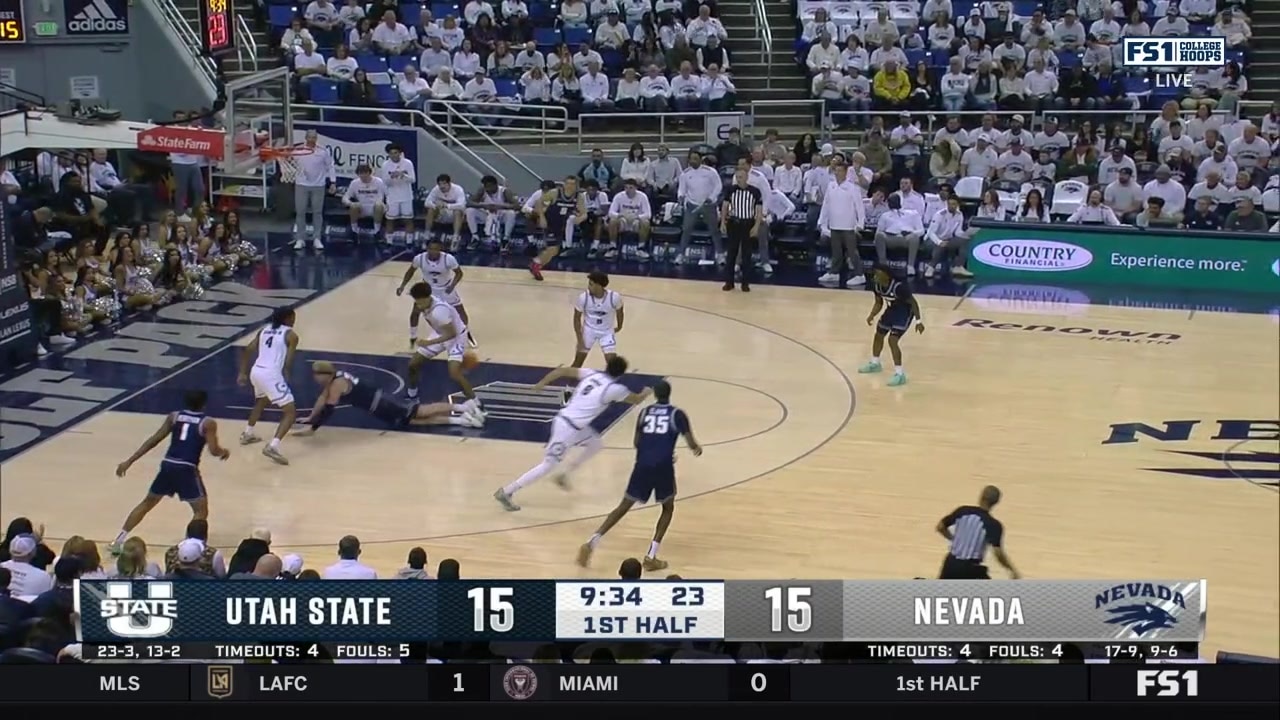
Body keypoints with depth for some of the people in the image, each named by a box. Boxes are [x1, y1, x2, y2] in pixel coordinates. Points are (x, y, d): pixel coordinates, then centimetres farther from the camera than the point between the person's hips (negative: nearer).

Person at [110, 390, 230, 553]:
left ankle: (119, 541, 23)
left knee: (147, 503, 21)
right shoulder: (208, 423, 0)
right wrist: (224, 452, 18)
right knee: (201, 511, 5)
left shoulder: (174, 417, 12)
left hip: (168, 465, 5)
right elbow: (214, 451, -7)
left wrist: (129, 461, 11)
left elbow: (154, 440, 9)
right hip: (187, 469, -5)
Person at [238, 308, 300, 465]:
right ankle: (273, 446, -22)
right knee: (291, 412, -4)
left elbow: (247, 351, 17)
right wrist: (285, 379, 7)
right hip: (271, 374, -8)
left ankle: (247, 434, 50)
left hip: (255, 371, 8)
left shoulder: (264, 330, 19)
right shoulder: (291, 335, 0)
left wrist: (243, 373, 21)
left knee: (261, 401, 39)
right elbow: (287, 363, -6)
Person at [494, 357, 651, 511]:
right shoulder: (615, 388, -9)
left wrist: (542, 383, 9)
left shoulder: (592, 374, 8)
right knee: (548, 465, 1)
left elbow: (563, 370, 3)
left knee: (596, 444, 23)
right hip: (568, 427, -9)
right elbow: (636, 400, 9)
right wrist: (646, 392, 31)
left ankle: (564, 474, 29)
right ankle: (506, 493, 5)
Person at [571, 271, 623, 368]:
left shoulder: (614, 297, -26)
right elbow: (577, 318, -10)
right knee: (578, 362, 5)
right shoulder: (583, 297, -25)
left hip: (607, 332, 0)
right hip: (589, 330, 1)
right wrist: (580, 339, -13)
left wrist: (619, 327, 15)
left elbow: (619, 312, -2)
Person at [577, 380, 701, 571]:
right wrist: (697, 449, 24)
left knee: (624, 507, 13)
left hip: (642, 465, 3)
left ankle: (591, 543, -3)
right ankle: (651, 556, 8)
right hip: (663, 467, -3)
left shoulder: (644, 412, 14)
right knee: (668, 508, 20)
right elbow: (691, 444, 1)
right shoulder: (677, 414, 5)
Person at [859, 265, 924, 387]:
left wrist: (918, 321, -25)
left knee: (892, 340, -18)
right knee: (879, 334, 20)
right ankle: (875, 364, 44)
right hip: (892, 310, 9)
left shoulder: (898, 287, -34)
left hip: (904, 312, -9)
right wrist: (872, 316, -12)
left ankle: (899, 374, -11)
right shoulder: (878, 286, -11)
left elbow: (913, 302, -24)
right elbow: (879, 303, 5)